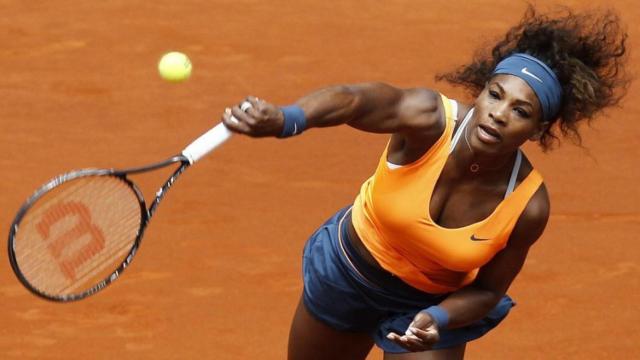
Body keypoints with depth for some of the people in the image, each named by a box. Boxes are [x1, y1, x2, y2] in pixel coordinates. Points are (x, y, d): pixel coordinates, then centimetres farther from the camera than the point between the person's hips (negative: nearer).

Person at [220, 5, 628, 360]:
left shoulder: (529, 207, -28)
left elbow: (487, 290, -13)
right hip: (347, 270, 1)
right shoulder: (427, 119, -34)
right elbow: (352, 100, -55)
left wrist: (437, 320, -34)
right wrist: (286, 118, -76)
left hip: (435, 305, -1)